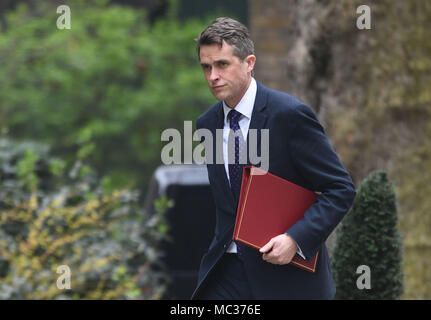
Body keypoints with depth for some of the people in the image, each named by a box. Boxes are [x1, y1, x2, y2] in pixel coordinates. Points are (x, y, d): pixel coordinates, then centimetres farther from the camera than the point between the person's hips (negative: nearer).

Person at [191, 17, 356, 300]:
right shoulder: (208, 124, 8)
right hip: (227, 273, 5)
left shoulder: (290, 114, -12)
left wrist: (295, 239, -22)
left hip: (287, 277, -5)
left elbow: (341, 189, -12)